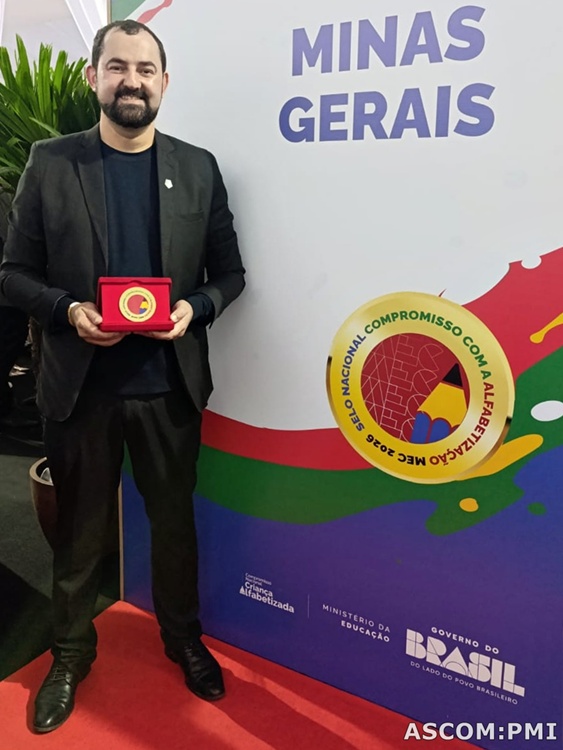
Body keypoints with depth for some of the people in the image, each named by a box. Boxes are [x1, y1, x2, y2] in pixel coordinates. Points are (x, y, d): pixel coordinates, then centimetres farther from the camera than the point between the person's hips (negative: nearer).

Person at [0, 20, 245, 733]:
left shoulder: (198, 167, 3)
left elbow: (229, 271, 6)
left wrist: (195, 309, -13)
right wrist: (68, 310, -17)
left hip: (170, 383, 1)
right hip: (80, 384, 0)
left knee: (175, 519, 16)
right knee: (79, 528, 14)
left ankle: (183, 637, 40)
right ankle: (71, 653, 37)